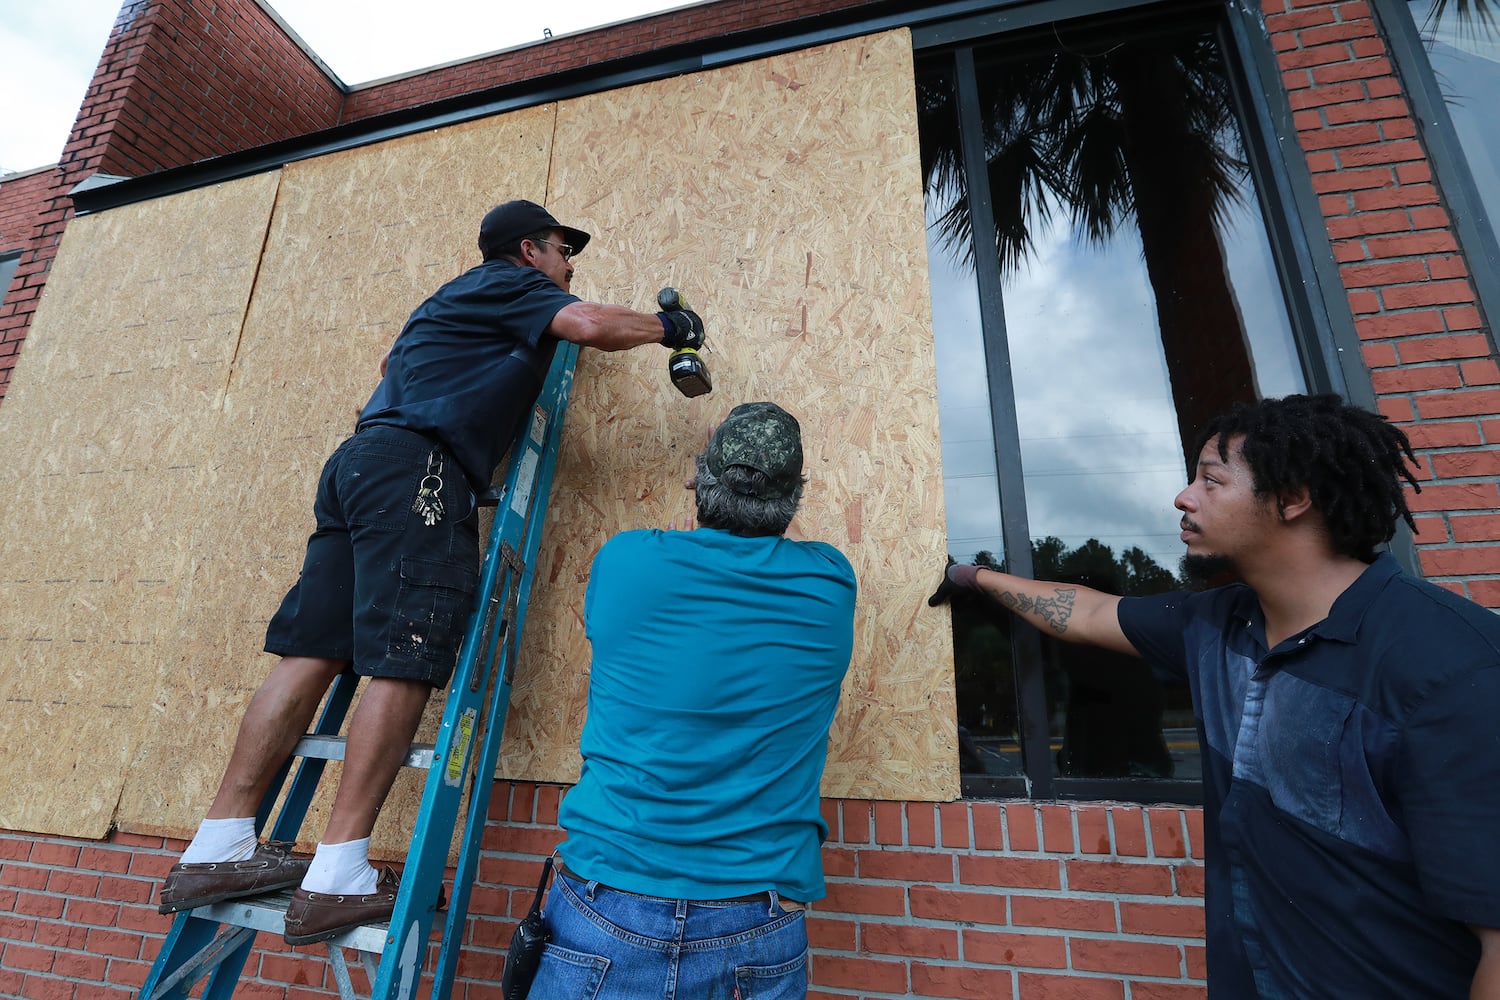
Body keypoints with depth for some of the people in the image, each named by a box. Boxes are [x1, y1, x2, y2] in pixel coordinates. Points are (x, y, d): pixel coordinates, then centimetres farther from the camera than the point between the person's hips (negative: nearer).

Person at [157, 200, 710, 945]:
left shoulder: (452, 300, 34)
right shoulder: (510, 283, 8)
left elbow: (393, 361, 47)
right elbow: (590, 324, -10)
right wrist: (668, 327, 5)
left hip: (360, 462, 9)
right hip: (415, 466, -9)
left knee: (314, 653, 3)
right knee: (404, 662, -13)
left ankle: (219, 847, 6)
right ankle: (337, 875, -13)